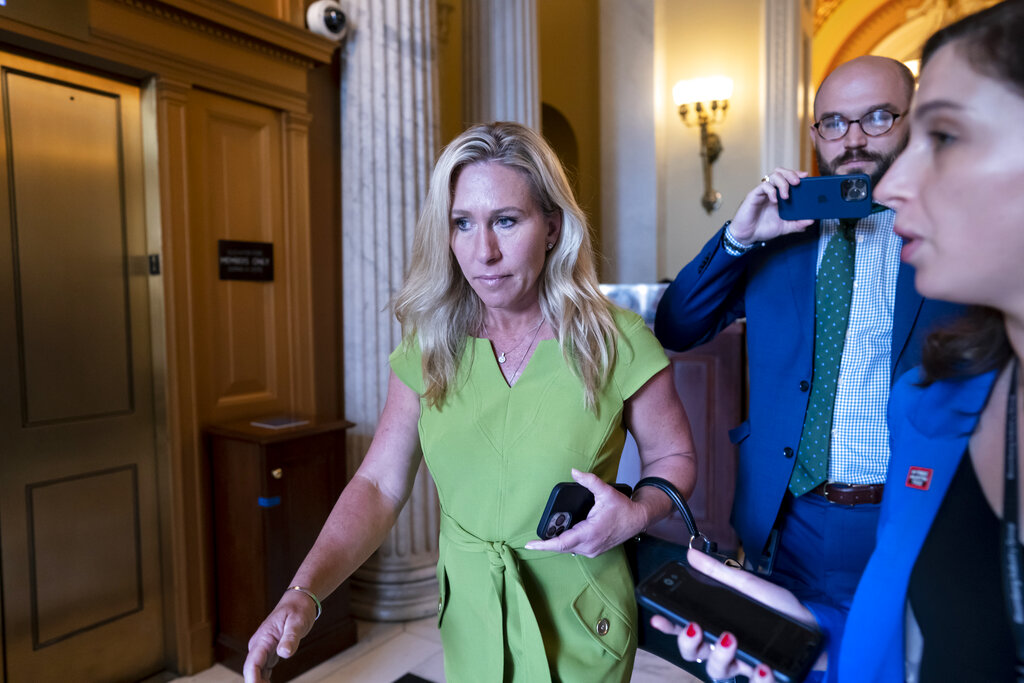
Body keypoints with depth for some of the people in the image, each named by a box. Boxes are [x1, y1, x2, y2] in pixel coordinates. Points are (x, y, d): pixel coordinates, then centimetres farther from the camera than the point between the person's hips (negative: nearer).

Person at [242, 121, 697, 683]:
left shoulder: (616, 343, -17)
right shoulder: (429, 347, -8)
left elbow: (673, 457, -2)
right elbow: (378, 486, -8)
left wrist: (637, 511, -22)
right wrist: (303, 593, -21)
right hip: (468, 620, 3)